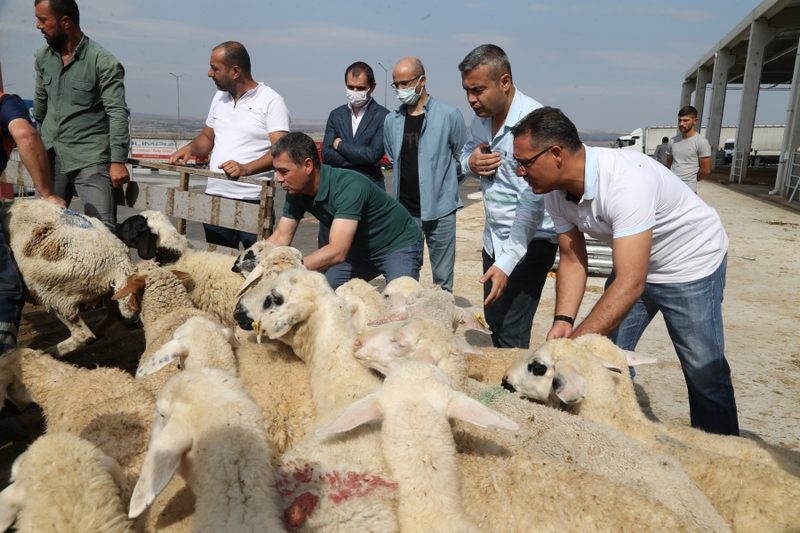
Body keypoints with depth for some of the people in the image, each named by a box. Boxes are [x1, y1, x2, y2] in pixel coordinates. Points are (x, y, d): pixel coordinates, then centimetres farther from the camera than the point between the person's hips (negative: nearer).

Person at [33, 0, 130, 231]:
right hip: (51, 157, 6)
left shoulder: (103, 62, -12)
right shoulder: (43, 57, 8)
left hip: (91, 160, -6)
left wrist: (118, 161, -22)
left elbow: (117, 113, -16)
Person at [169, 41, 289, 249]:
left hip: (253, 200, -6)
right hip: (215, 195, 7)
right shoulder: (220, 97, 17)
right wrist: (190, 148, 5)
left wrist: (246, 169, -30)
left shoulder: (271, 101, -6)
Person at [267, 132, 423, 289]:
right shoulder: (297, 191, -11)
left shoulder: (349, 186, -34)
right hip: (361, 250, 7)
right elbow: (280, 238, -3)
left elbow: (337, 251, -41)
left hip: (399, 245, -7)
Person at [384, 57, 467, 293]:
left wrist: (444, 186, 8)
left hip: (440, 210, -3)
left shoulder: (449, 115, -5)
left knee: (442, 279, 3)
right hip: (404, 211, 4)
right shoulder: (391, 120, 6)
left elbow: (463, 159, 4)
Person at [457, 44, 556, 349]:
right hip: (494, 236, 8)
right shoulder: (480, 117, 3)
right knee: (493, 318, 18)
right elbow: (465, 153, 20)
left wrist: (506, 263, -33)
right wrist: (470, 162, -7)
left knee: (511, 334, -10)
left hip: (529, 241, -8)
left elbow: (532, 202, -27)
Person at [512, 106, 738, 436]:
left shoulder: (625, 182, -38)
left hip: (692, 261, -6)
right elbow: (572, 259, -6)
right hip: (632, 265, 7)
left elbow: (630, 284, -41)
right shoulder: (556, 192, -14)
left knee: (704, 372, -2)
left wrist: (573, 344, -42)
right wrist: (563, 320, -21)